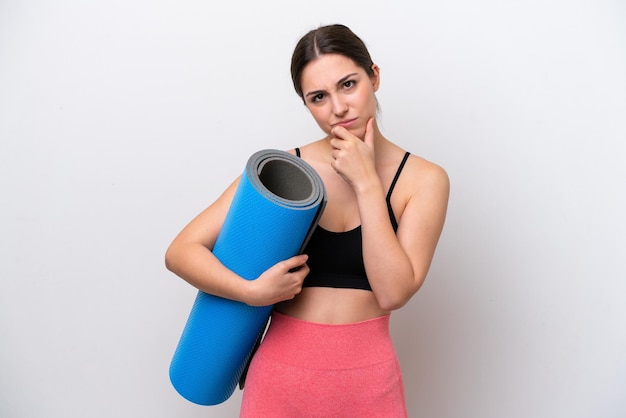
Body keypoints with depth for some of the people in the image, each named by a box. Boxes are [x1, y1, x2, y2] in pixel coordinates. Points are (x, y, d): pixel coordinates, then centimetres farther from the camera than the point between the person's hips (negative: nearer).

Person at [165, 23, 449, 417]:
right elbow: (182, 251, -7)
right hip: (280, 373, 1)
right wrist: (253, 291, -22)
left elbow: (393, 293, -15)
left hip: (366, 379, 0)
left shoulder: (424, 179, -6)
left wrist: (367, 183, -17)